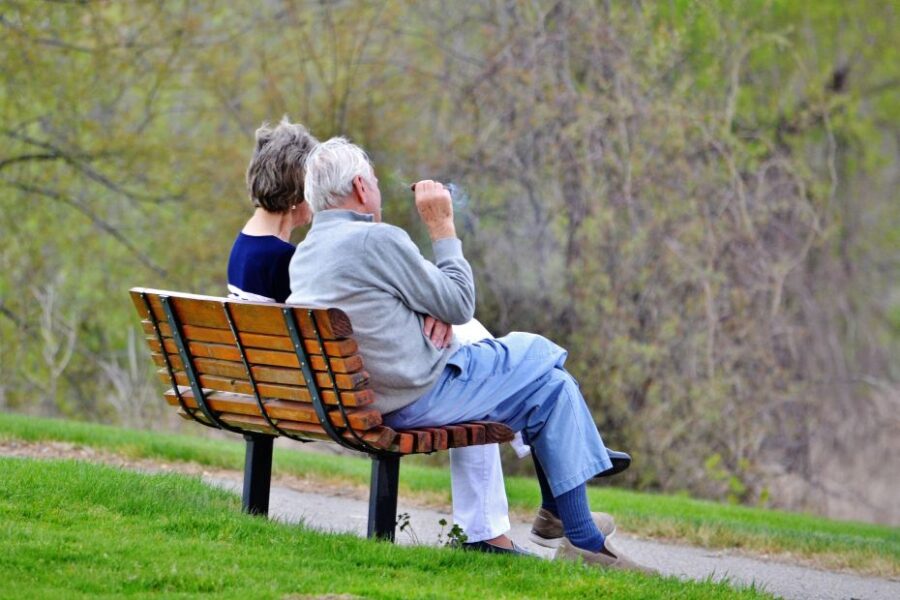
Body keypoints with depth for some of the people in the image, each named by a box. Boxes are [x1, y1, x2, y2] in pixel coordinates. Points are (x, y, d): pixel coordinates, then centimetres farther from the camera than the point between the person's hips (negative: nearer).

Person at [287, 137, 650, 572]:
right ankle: (582, 540, 3)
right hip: (417, 398, -10)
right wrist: (442, 226, -3)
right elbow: (461, 305, -11)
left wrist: (435, 314, 0)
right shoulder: (376, 240, -20)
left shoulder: (303, 254, 8)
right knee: (553, 386, 1)